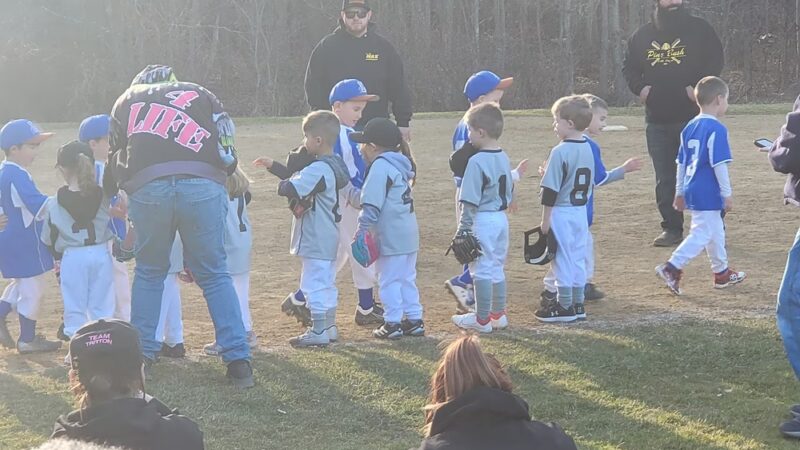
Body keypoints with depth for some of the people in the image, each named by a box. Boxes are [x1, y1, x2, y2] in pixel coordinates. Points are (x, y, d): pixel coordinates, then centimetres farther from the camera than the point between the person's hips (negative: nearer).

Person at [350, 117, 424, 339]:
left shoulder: (380, 167, -14)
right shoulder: (400, 165, 14)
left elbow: (372, 205, -18)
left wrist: (363, 229, -14)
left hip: (390, 235, -9)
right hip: (409, 231, 9)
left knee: (389, 279, -1)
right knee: (407, 278, 15)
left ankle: (392, 323, 2)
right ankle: (414, 319, 17)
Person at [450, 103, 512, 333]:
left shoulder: (477, 162, -18)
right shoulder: (504, 158, 7)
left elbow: (470, 201, -18)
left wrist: (464, 227, -13)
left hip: (482, 220, -8)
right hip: (501, 218, 8)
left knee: (482, 269, 0)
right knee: (497, 267, 17)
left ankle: (482, 319, 5)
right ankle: (498, 314, 24)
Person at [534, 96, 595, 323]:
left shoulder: (560, 152, -19)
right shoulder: (588, 149, 5)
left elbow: (551, 190, -17)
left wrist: (545, 219, -11)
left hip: (561, 213, -8)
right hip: (581, 211, 8)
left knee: (562, 259, 0)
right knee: (578, 257, 13)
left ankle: (564, 306, 6)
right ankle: (578, 303, 19)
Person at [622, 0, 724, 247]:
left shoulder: (699, 29, 0)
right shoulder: (643, 35, 11)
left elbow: (716, 60, -4)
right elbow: (628, 66, 17)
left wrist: (698, 87, -16)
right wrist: (639, 87, -2)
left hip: (692, 116, -4)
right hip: (657, 119, 4)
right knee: (664, 178, 6)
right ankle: (671, 229, 13)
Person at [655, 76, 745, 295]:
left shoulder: (689, 127, 10)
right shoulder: (716, 129, -15)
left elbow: (681, 162, 15)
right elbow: (719, 164, -18)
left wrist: (680, 192, 21)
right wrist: (727, 193, -12)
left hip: (692, 192, 9)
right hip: (708, 194, -9)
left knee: (716, 231, 20)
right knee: (702, 233, -6)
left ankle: (722, 272, 29)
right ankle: (672, 267, -14)